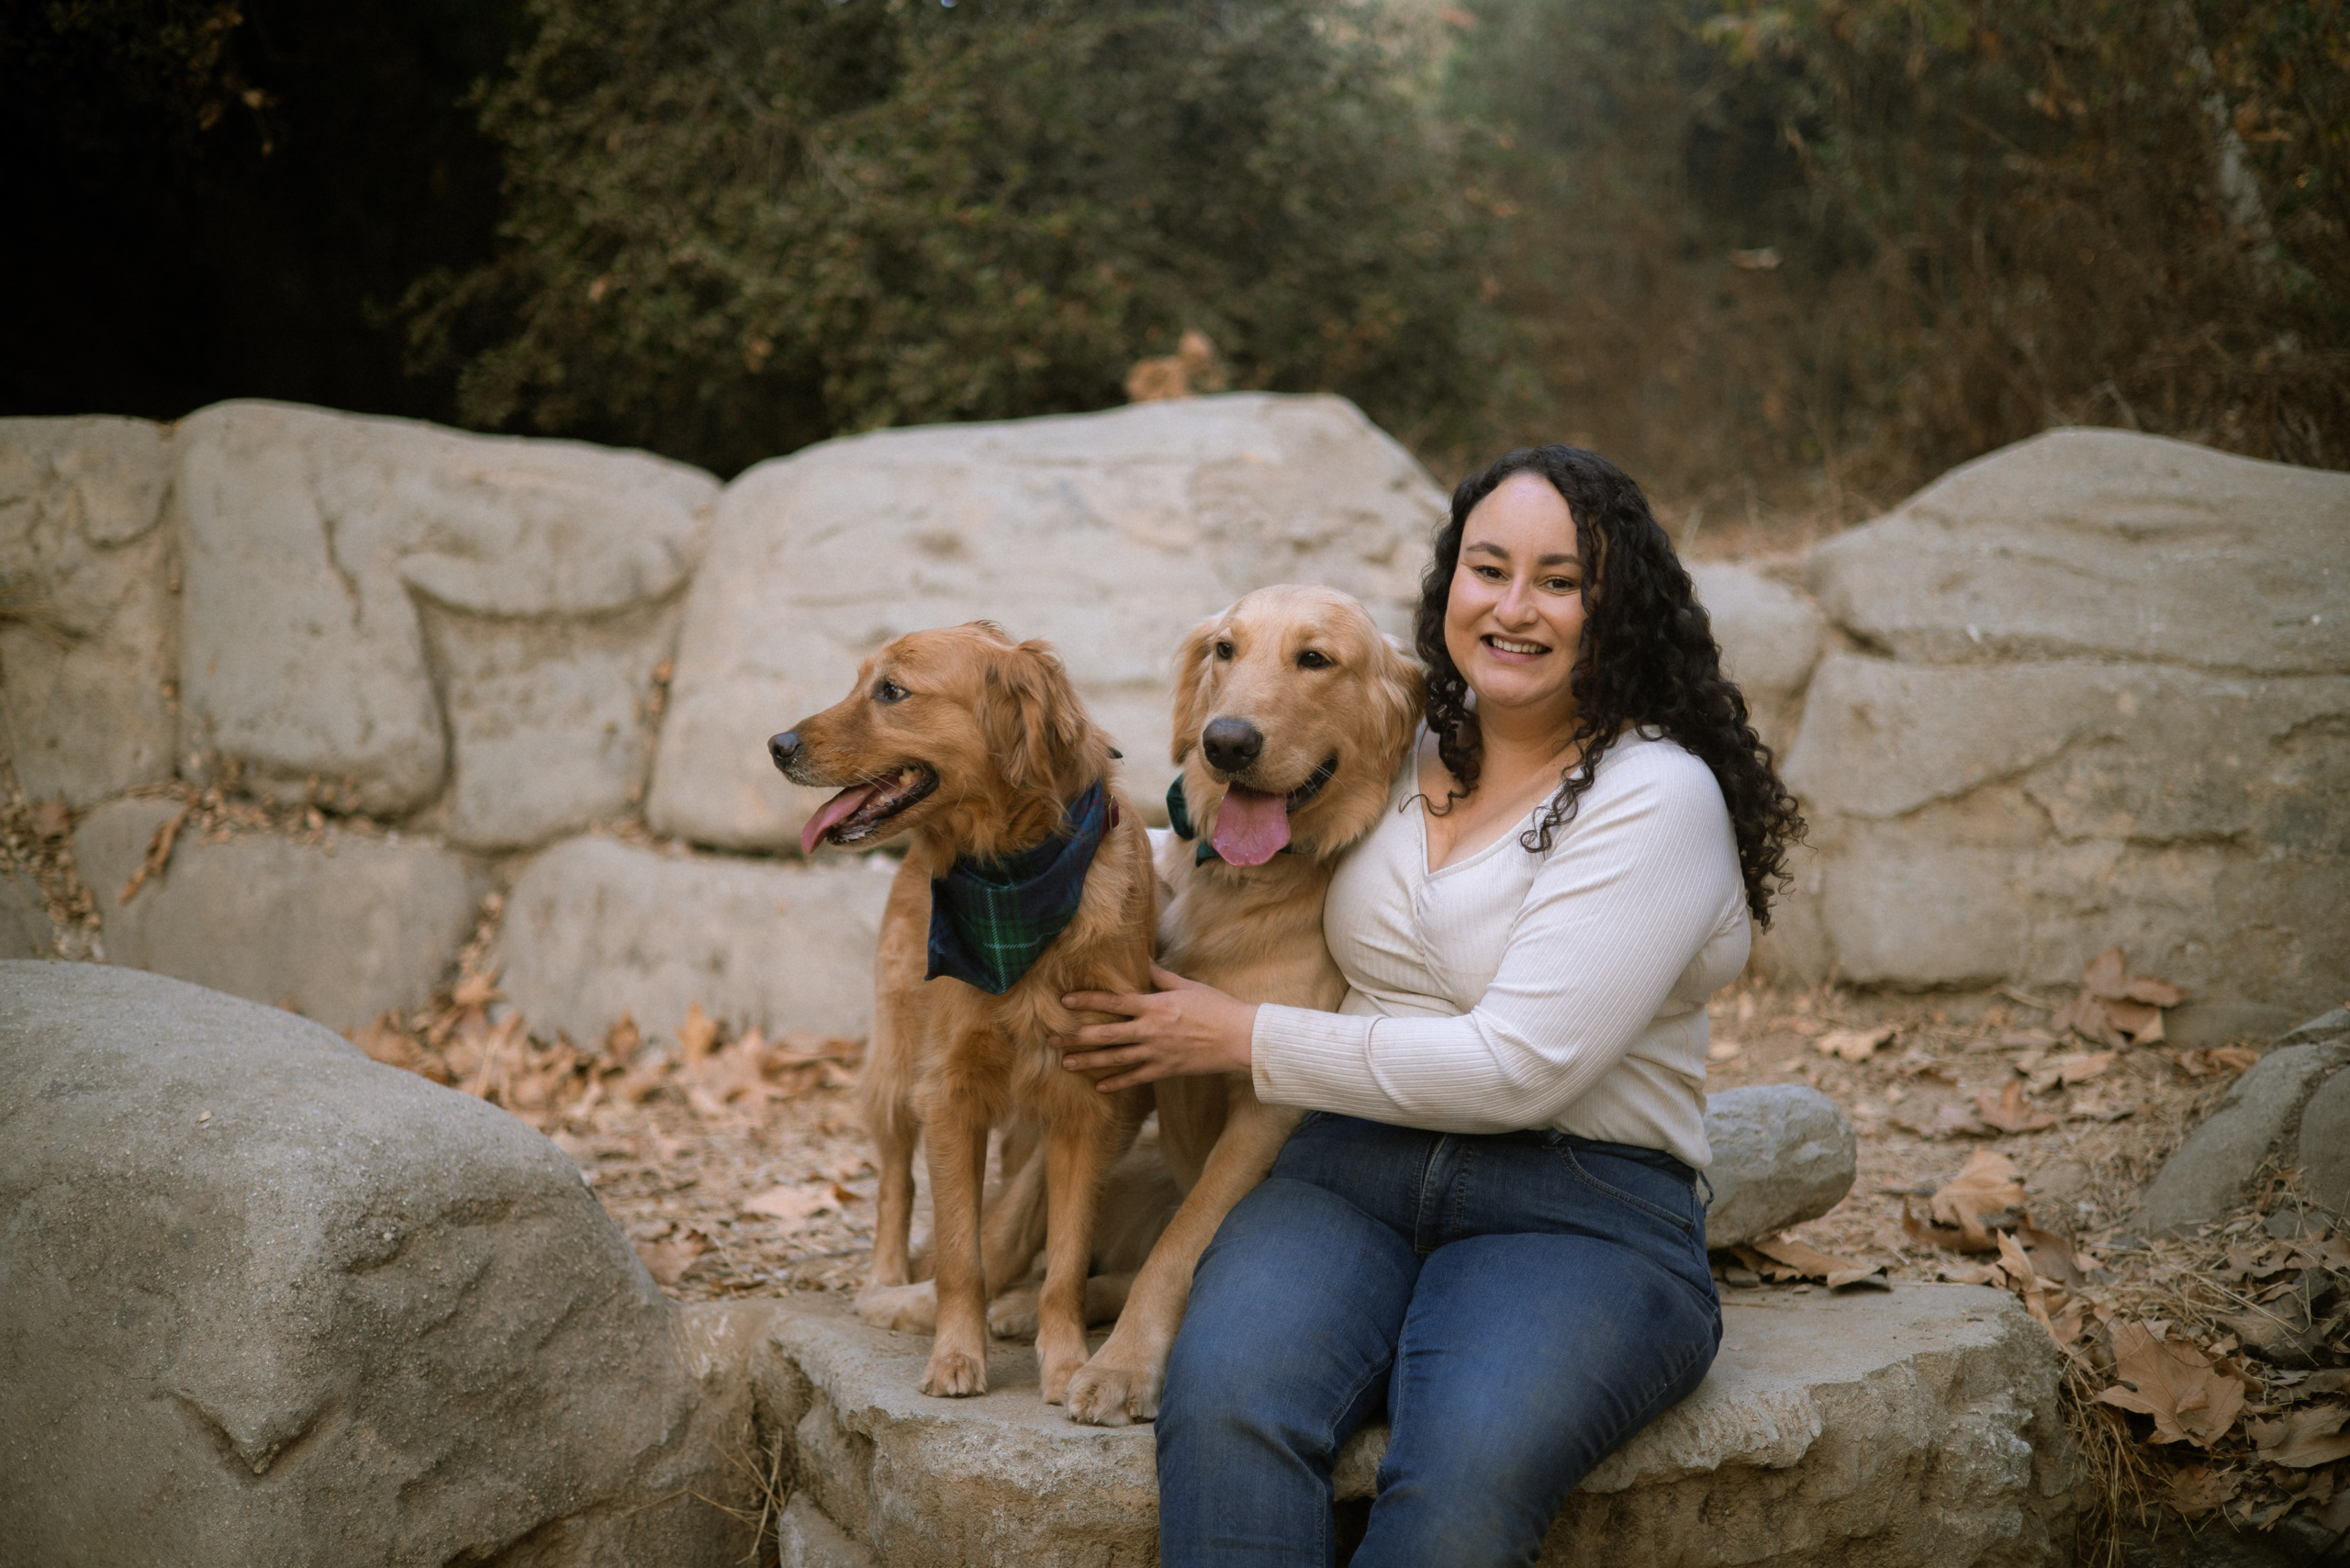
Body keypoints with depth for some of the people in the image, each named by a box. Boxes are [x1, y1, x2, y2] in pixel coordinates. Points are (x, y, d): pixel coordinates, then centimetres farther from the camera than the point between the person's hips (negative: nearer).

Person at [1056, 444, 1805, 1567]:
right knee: (1221, 1406, -29)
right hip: (1353, 1173, 4)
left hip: (1581, 1214, -4)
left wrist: (1244, 1041, -8)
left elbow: (1519, 1066, -14)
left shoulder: (1656, 795, -5)